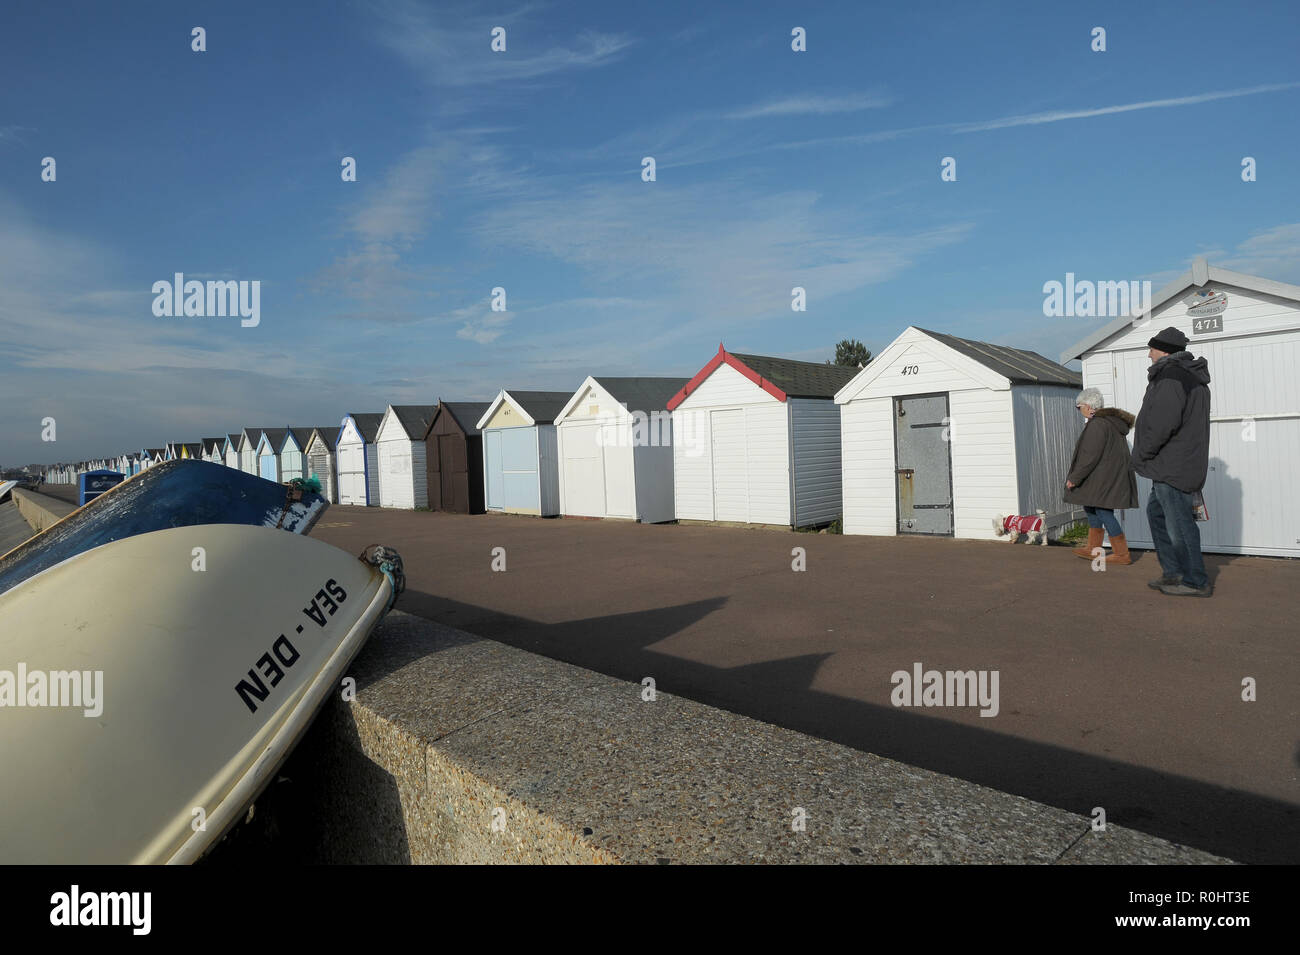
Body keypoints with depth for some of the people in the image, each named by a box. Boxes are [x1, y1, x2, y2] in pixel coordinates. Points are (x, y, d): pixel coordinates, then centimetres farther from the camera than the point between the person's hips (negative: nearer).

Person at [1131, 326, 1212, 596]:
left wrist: (1140, 455, -12)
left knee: (1178, 523, -4)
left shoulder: (1171, 376, -16)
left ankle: (1195, 582, 5)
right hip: (1179, 464, 11)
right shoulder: (1193, 377, 18)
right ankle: (1173, 572, 23)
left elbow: (1162, 424, -25)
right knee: (1157, 513, 19)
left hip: (1173, 467, -11)